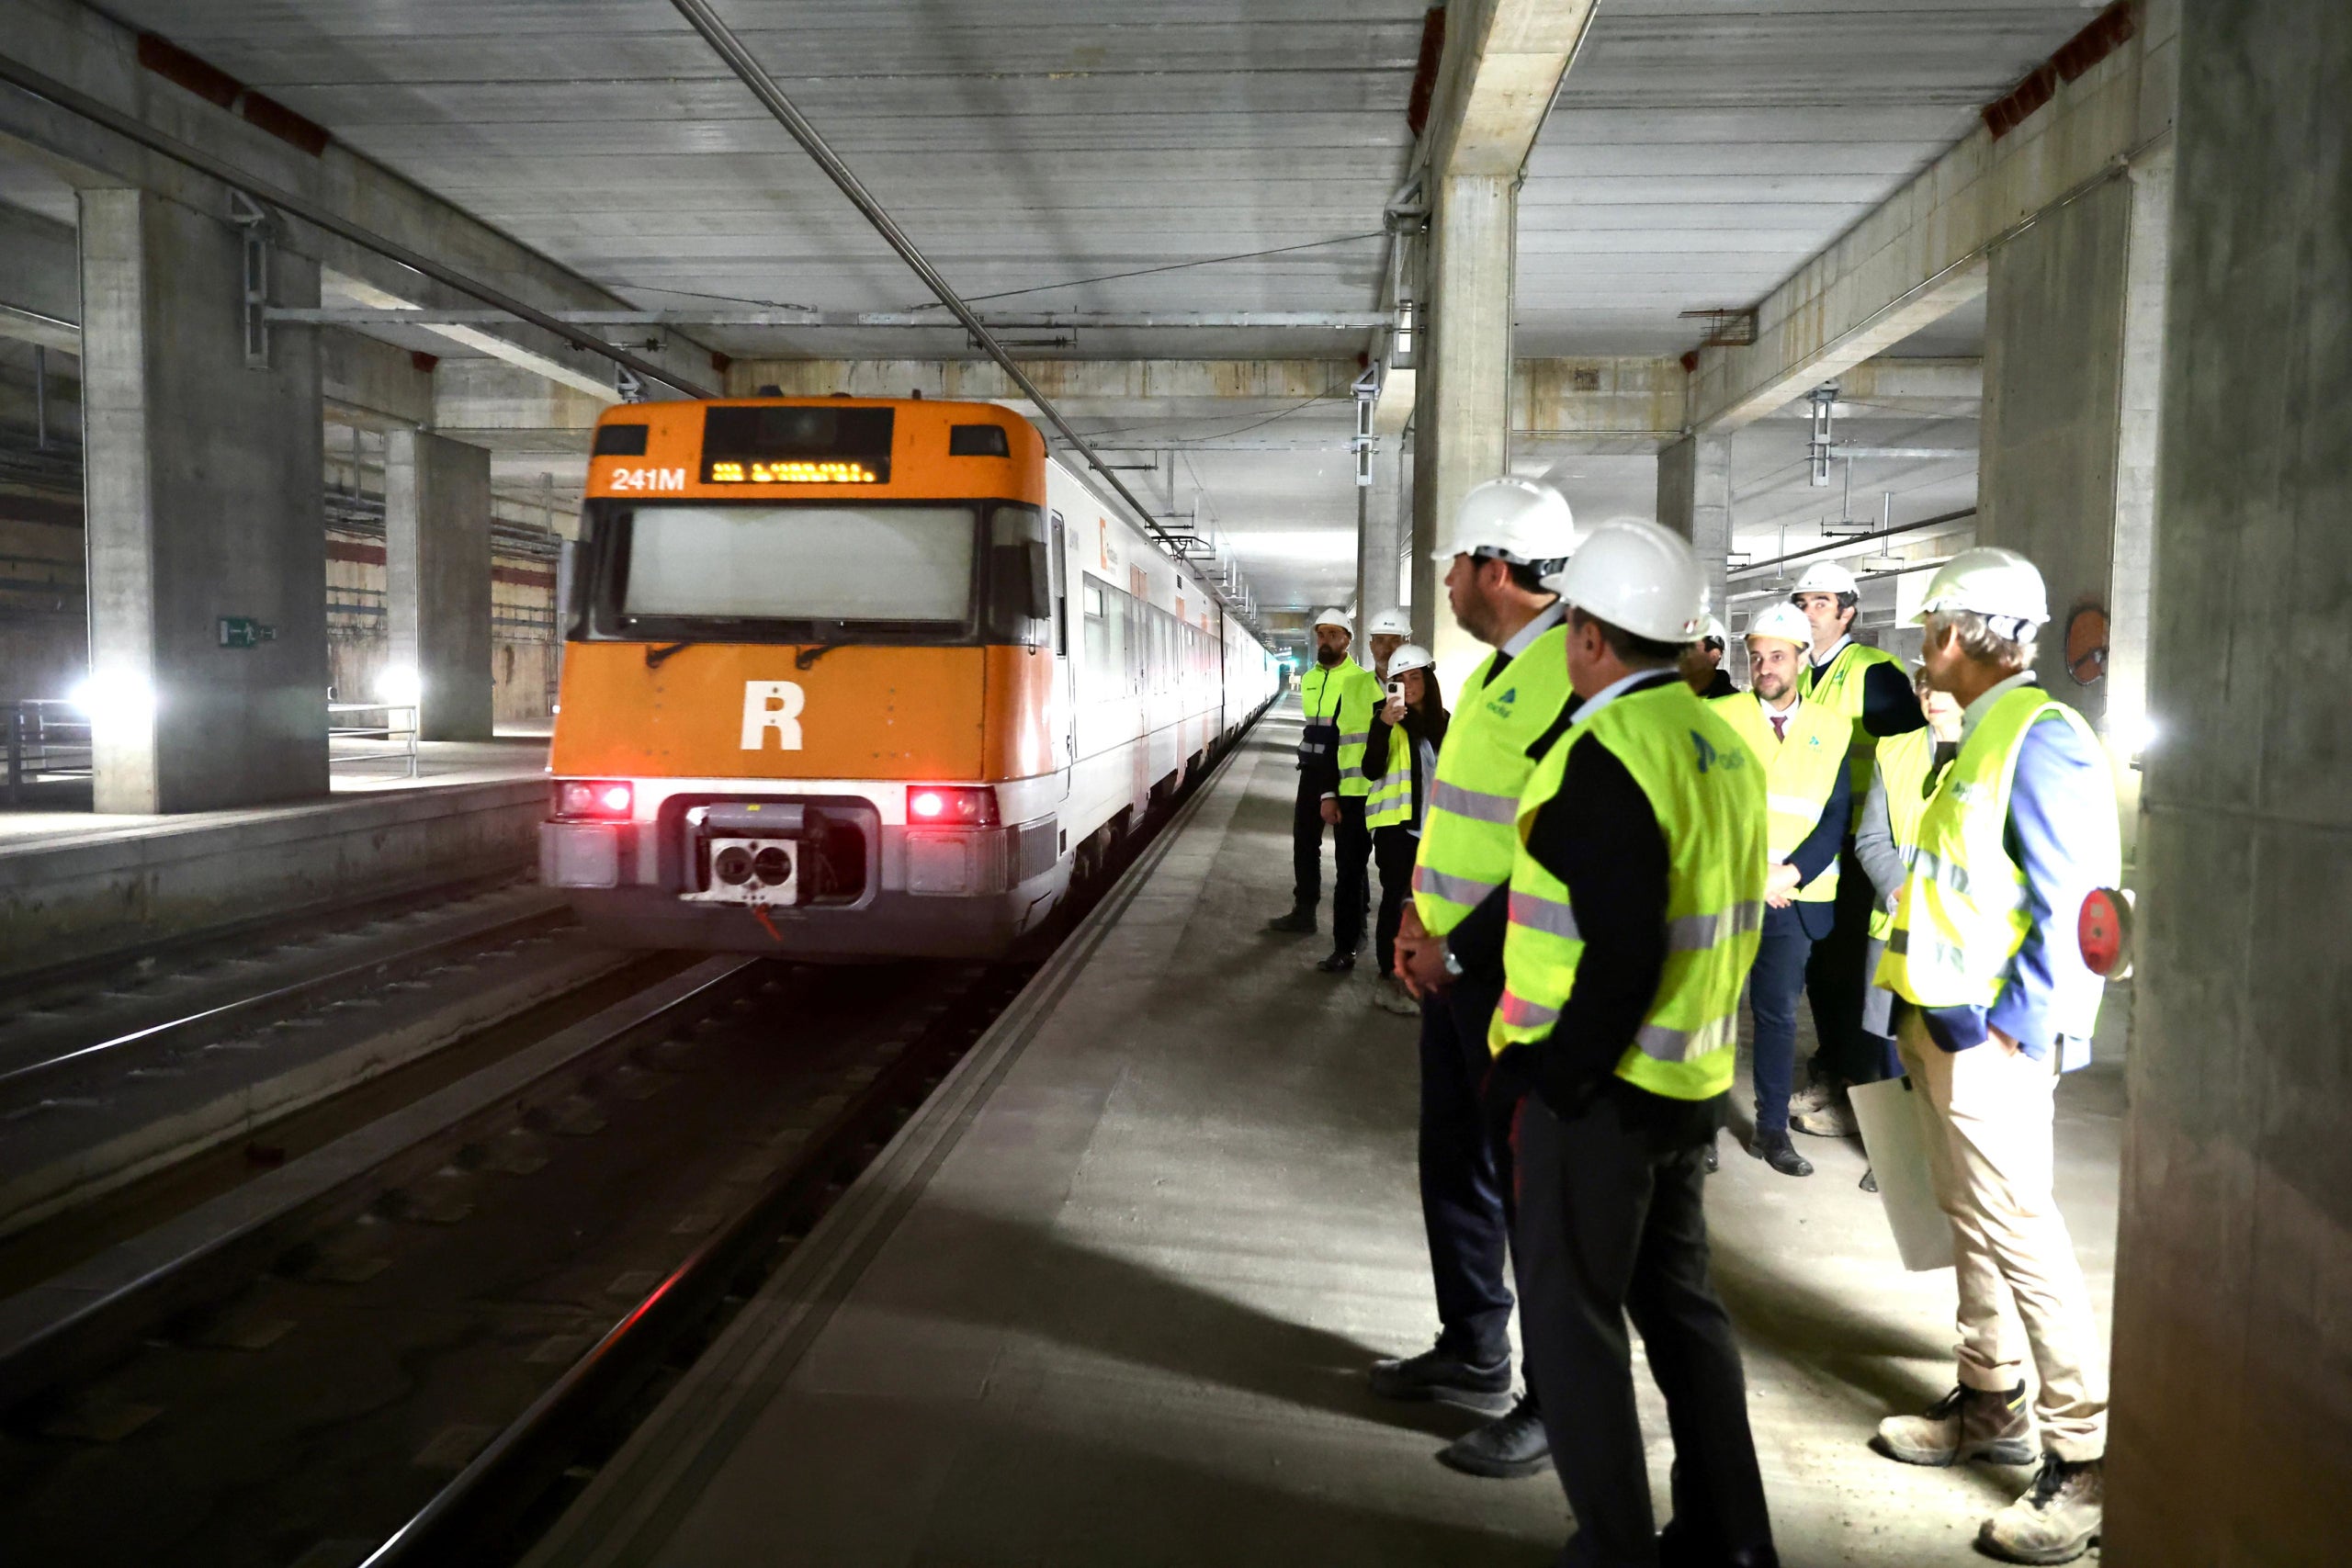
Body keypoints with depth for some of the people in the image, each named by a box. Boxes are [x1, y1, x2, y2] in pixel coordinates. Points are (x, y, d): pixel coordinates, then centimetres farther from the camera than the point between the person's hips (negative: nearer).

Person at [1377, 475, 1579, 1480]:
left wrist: (1456, 947, -17)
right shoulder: (1493, 671, 12)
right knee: (1454, 1163, 19)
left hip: (1519, 976, -9)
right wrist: (1419, 913, 7)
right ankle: (1472, 1354, 36)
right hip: (1452, 963, 9)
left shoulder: (1571, 679, -19)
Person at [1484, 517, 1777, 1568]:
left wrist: (1547, 1085, -16)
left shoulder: (1608, 753, -19)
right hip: (1691, 1082, 9)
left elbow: (1621, 960, -24)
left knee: (1573, 1318, 5)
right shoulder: (1721, 744, 9)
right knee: (1679, 1297, 20)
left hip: (1599, 1086, -9)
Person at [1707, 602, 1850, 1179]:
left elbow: (1836, 817, 3)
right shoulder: (1721, 716, 0)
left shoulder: (1832, 729, 6)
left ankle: (1772, 1129, 18)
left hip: (1795, 895, 2)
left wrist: (1787, 875, -10)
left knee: (1778, 1012, 8)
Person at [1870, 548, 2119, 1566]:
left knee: (2019, 1231, -7)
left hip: (1991, 1034, -10)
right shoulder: (1982, 736, 15)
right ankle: (1991, 1404, 30)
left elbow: (2075, 900, -20)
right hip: (1945, 1023, 10)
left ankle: (2087, 1461, 2)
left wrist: (2016, 1025, -20)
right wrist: (1923, 1012, 16)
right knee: (1970, 1214, 17)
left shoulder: (2038, 738, -15)